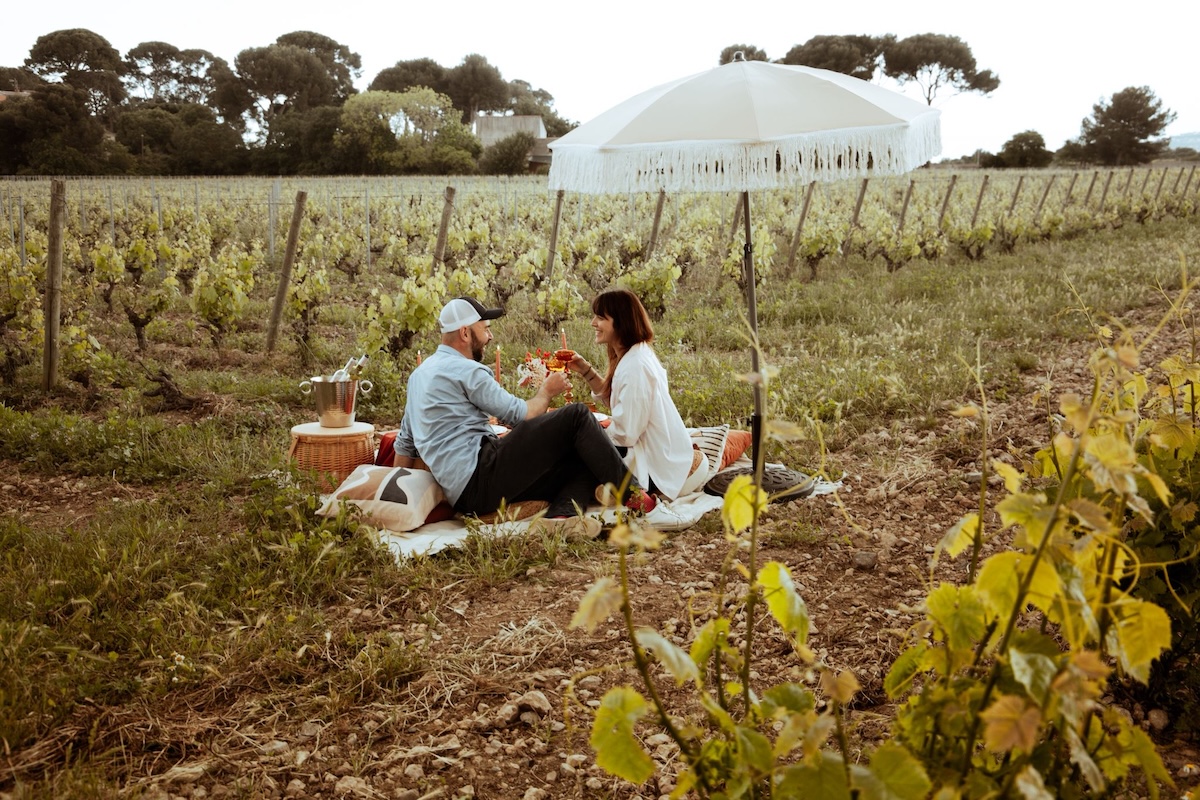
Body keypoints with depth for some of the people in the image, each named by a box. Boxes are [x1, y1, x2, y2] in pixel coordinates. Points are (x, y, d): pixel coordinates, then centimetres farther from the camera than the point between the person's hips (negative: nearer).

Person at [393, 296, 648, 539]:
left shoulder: (420, 373, 23)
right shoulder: (465, 370, -8)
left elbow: (404, 443, 28)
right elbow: (522, 415, -6)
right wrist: (547, 392, 15)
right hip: (482, 476, -10)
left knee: (582, 463, 8)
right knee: (577, 416, -9)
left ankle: (561, 515, -21)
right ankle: (629, 495, -2)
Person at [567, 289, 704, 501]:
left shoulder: (635, 366, -24)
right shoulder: (637, 354, 7)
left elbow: (626, 434, -24)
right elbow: (611, 398, 17)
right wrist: (585, 369, 6)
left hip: (659, 472, -9)